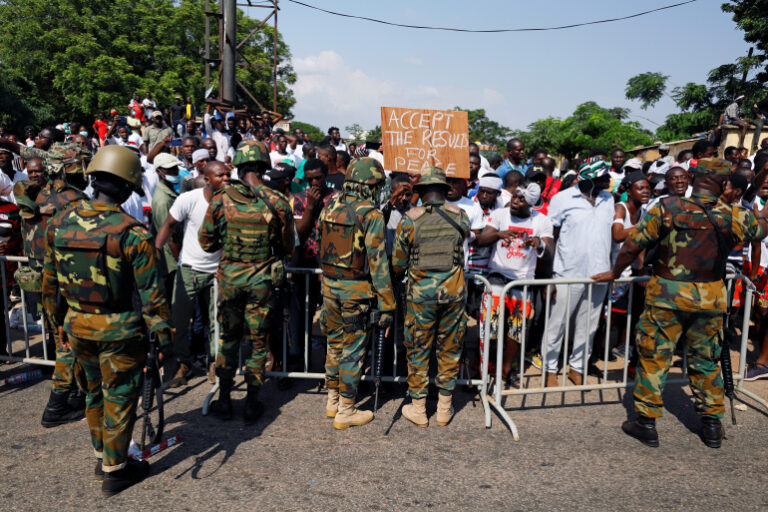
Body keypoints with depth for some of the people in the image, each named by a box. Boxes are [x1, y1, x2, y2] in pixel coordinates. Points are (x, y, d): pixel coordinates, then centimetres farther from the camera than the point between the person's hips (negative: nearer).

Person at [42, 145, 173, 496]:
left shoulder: (59, 224, -2)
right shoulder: (133, 234, -20)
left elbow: (50, 283, 8)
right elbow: (150, 295, -17)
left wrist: (59, 322, 21)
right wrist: (164, 335, -7)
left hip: (77, 327, 6)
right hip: (119, 331, -5)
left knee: (94, 393, 23)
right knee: (119, 399, 11)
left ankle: (101, 456, 40)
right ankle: (115, 471, 25)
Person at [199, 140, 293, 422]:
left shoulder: (220, 200, -7)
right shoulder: (277, 202, -9)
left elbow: (206, 241, 3)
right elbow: (287, 247, 1)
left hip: (229, 276, 1)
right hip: (262, 279, -1)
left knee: (228, 338, 16)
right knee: (258, 341, 11)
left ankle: (224, 401, 25)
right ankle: (252, 404, 20)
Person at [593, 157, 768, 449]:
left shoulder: (667, 209, -12)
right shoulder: (733, 217, -4)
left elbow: (634, 243, -7)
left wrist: (615, 272, 7)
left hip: (666, 296, -2)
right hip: (710, 300, 3)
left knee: (654, 358, 7)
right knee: (706, 362, 17)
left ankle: (646, 423, 14)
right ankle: (712, 425, 29)